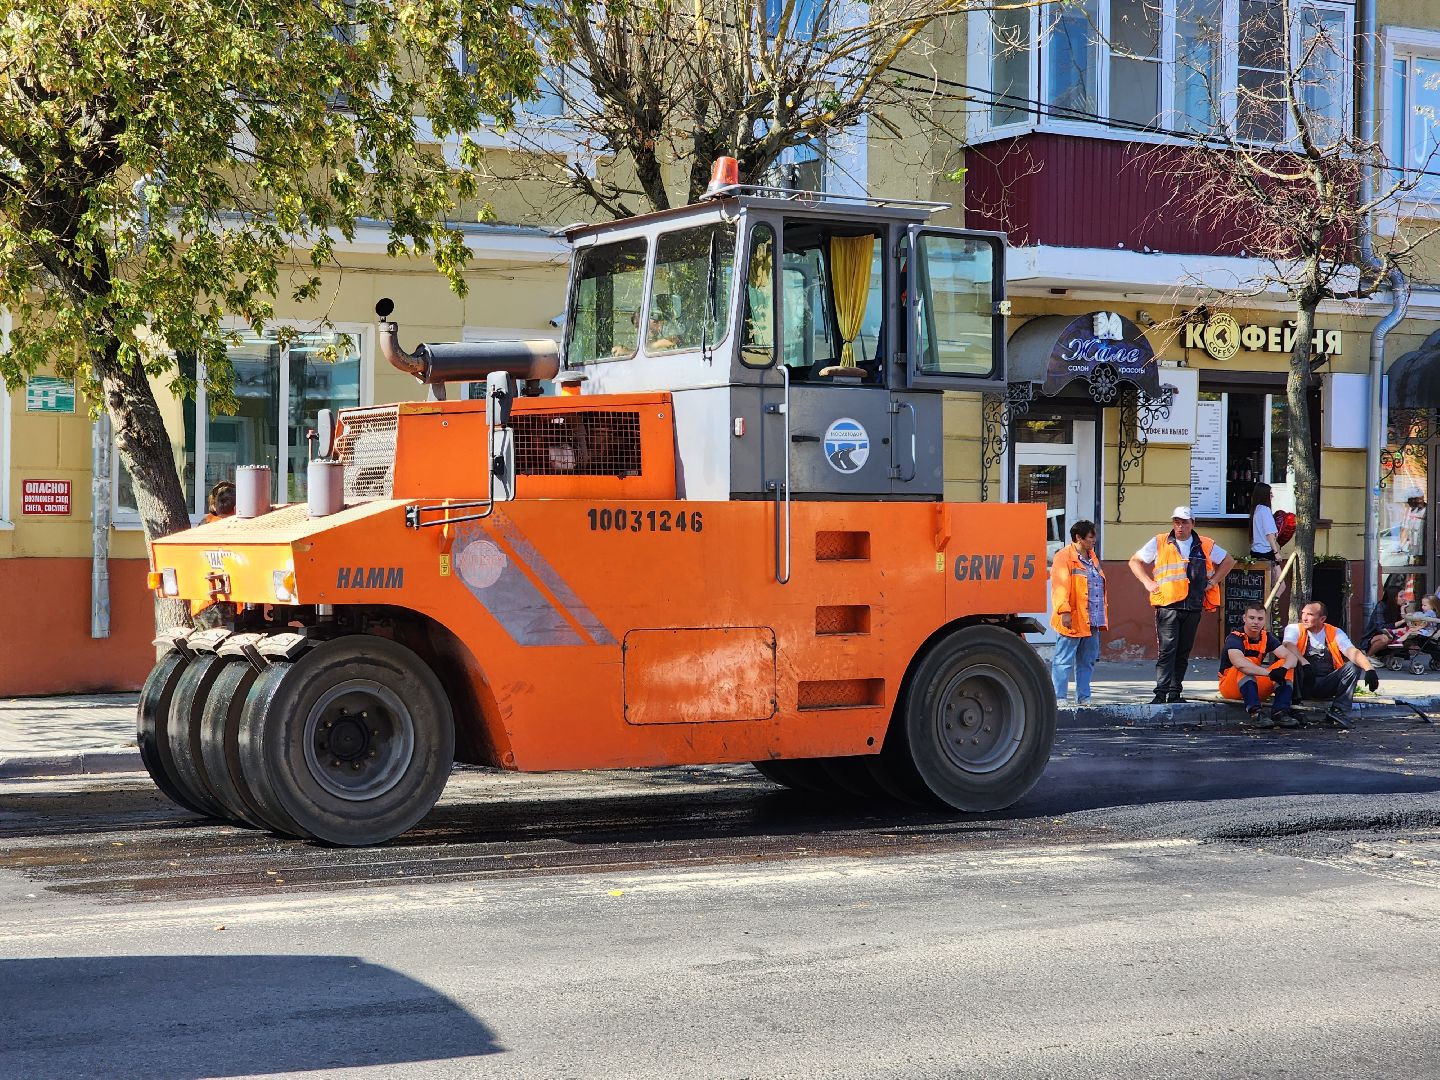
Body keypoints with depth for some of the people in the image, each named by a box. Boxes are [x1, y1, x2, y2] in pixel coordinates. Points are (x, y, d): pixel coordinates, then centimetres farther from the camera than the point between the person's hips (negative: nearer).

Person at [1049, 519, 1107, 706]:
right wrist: (1064, 611, -26)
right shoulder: (1064, 557, -9)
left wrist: (1102, 615, 23)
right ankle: (1059, 698, -5)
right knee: (1064, 661, -6)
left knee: (1087, 661, 12)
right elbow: (1060, 586, -18)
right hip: (1072, 621, -9)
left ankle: (1083, 697, 19)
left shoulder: (1092, 557, 19)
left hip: (1092, 621, 9)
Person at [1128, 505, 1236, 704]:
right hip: (1167, 606, -3)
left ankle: (1175, 693, 14)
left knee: (1183, 653, 7)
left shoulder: (1205, 546, 10)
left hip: (1193, 608, 3)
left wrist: (1213, 581, 13)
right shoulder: (1159, 543, 4)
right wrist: (1148, 583, 1)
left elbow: (1228, 561, 24)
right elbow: (1135, 561, 12)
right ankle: (1161, 693, -14)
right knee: (1166, 651, -12)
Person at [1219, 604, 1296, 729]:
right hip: (1231, 687, -6)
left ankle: (1280, 712, -27)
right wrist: (1270, 673, -45)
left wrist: (1283, 669, -34)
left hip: (1257, 687, 6)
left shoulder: (1267, 637, 2)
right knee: (1245, 667, -35)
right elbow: (1239, 663, -38)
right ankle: (1254, 714, -45)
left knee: (1285, 666, -13)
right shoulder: (1235, 638, -17)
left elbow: (1291, 657, -10)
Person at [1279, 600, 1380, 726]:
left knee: (1354, 665, -17)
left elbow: (1352, 652, -8)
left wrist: (1369, 669, -28)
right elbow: (1288, 646, -20)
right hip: (1302, 684, -2)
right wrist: (1305, 664, -38)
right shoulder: (1294, 629, 3)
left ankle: (1339, 710, -25)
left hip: (1326, 686, 2)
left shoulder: (1335, 633, 8)